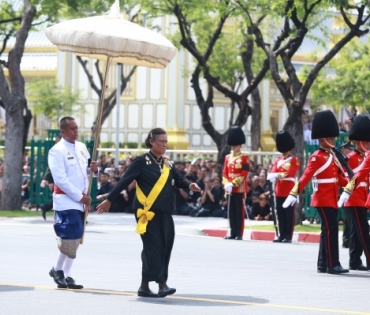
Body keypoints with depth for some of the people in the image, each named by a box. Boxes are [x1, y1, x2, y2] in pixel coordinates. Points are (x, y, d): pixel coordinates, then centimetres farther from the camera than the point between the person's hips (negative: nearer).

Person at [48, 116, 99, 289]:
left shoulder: (81, 147, 11)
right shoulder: (57, 151, -12)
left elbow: (86, 171, 20)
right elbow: (60, 179, -18)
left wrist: (94, 169, -4)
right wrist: (79, 197, -18)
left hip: (80, 202, 7)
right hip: (66, 201, -7)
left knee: (74, 239, 8)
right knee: (70, 237, -12)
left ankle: (65, 274, 15)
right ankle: (57, 269, 7)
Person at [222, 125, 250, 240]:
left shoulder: (244, 158, -4)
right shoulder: (228, 158, 13)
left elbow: (244, 174, -11)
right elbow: (224, 173, 12)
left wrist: (233, 184, -18)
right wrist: (226, 184, -5)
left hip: (240, 189, -6)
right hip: (230, 190, 6)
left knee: (240, 212, -3)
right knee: (231, 212, 7)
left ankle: (239, 234, -3)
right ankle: (233, 233, 12)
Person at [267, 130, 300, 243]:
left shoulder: (295, 160, -1)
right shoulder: (278, 160, 16)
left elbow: (289, 173, -15)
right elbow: (272, 173, 5)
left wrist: (278, 175, -25)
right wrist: (272, 177, -19)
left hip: (289, 191, -6)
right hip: (279, 191, 6)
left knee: (289, 215, -4)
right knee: (281, 215, 8)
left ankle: (288, 236, -3)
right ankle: (282, 235, 12)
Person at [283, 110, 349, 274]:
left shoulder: (333, 156, 16)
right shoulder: (316, 157, -9)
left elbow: (340, 179, 16)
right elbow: (306, 177, -17)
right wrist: (294, 194, -25)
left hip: (332, 199, 9)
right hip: (323, 199, -9)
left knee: (327, 230, 10)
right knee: (331, 229, -13)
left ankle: (323, 264, 16)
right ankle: (333, 265, -14)